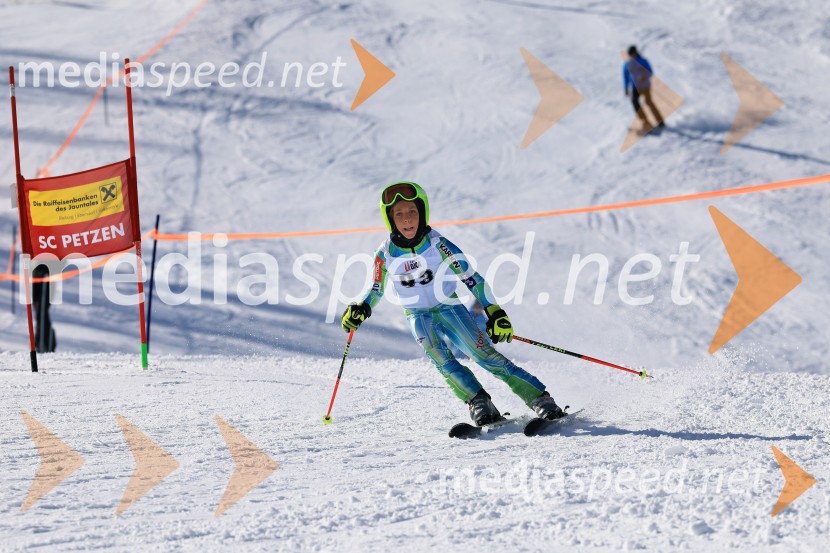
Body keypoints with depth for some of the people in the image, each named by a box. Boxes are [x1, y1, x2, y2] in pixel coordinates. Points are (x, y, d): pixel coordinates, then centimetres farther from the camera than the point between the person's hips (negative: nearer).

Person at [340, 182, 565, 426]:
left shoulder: (437, 244, -13)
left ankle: (540, 399, -14)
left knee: (485, 355, -16)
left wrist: (494, 312, -17)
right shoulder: (386, 254, -7)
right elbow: (376, 289, 10)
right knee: (440, 360, -28)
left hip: (450, 309, -2)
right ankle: (478, 402, -28)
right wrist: (360, 309, -9)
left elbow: (470, 277, -10)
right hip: (419, 317, 2)